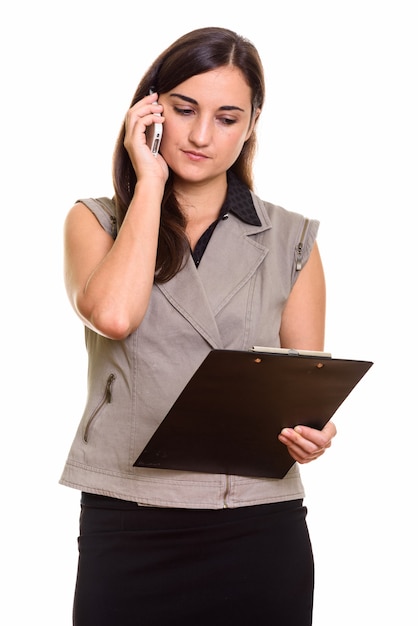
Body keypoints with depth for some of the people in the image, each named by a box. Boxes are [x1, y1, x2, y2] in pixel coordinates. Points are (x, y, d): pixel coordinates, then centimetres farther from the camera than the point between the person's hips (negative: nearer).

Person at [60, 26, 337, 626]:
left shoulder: (291, 240, 8)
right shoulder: (96, 221, 7)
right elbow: (113, 315, -15)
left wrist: (311, 431, -14)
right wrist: (150, 182, -6)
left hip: (260, 530, 1)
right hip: (127, 531, -1)